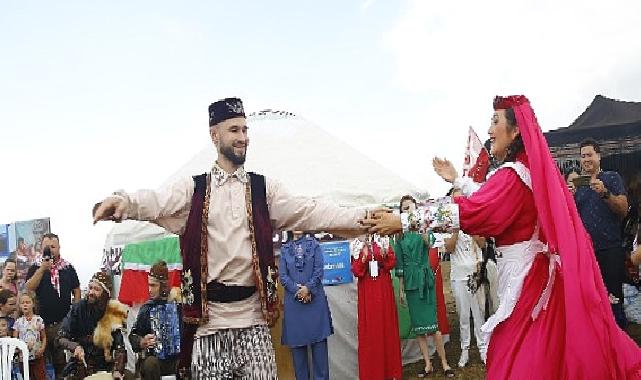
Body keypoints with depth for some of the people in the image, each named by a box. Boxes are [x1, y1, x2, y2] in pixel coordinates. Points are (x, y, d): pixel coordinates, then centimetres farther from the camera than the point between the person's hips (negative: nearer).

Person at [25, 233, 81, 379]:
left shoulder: (68, 268, 6)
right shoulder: (35, 268, 4)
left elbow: (76, 291, 9)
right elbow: (28, 289, -10)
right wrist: (42, 269, -17)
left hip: (64, 322, 1)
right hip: (42, 322, 0)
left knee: (64, 359, 4)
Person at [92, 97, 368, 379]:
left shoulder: (263, 189, 9)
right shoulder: (193, 189, 5)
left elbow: (308, 213, 0)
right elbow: (156, 202, -12)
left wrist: (361, 218, -12)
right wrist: (123, 201, -35)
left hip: (253, 317, 1)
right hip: (208, 319, -1)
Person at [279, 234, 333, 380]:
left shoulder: (314, 244, 6)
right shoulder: (284, 249, 8)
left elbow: (319, 271, -1)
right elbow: (282, 276, 1)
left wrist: (308, 288, -12)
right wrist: (297, 290, -11)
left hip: (315, 299, -1)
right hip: (294, 301, 1)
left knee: (319, 340, -1)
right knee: (296, 341, 4)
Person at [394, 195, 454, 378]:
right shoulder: (401, 235, 8)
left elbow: (429, 243, -21)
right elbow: (400, 263, 10)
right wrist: (401, 289, 9)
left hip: (425, 278, -3)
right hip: (410, 281, 3)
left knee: (432, 322, -6)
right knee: (417, 324, 5)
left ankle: (444, 363, 4)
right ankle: (428, 364, 15)